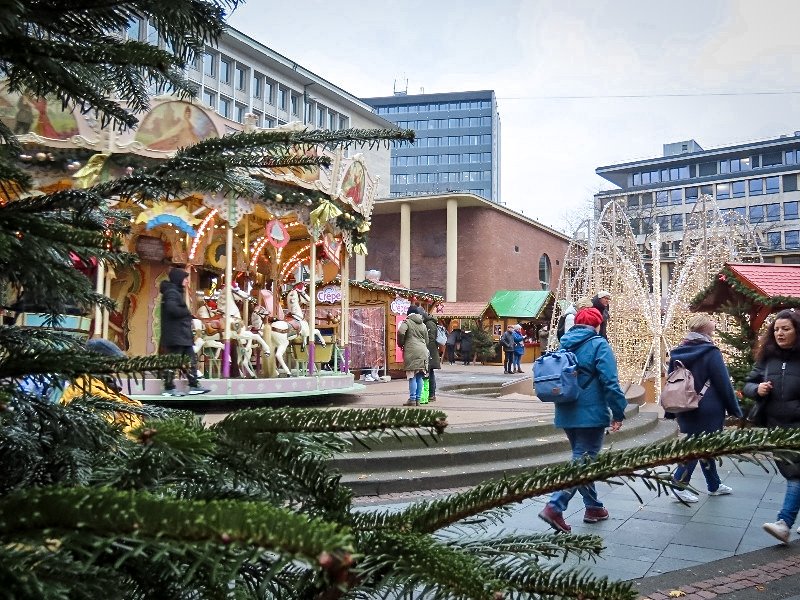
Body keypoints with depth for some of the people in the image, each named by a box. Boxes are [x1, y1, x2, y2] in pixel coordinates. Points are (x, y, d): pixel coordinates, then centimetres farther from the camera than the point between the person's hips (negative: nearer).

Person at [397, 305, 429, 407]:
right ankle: (418, 399, 10)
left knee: (412, 376, -4)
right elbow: (426, 340, 18)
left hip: (411, 352, -5)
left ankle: (412, 399, -5)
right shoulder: (423, 325, 17)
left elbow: (400, 332, -18)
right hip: (422, 352, 5)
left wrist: (400, 343, -2)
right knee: (419, 377, 8)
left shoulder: (407, 322, -1)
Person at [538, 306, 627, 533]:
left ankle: (593, 507, 27)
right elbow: (610, 382, -17)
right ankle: (555, 507, -15)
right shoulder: (598, 344, -10)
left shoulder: (564, 344, 11)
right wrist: (618, 412, -11)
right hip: (591, 414, -7)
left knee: (583, 460, 19)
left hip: (567, 414, 7)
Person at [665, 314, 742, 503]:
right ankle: (679, 484, 1)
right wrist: (734, 409, -1)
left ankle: (714, 485, 28)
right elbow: (724, 384, -10)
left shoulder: (678, 352, 5)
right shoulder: (711, 352, -13)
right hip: (708, 411, -7)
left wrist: (671, 411, 16)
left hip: (685, 410, 7)